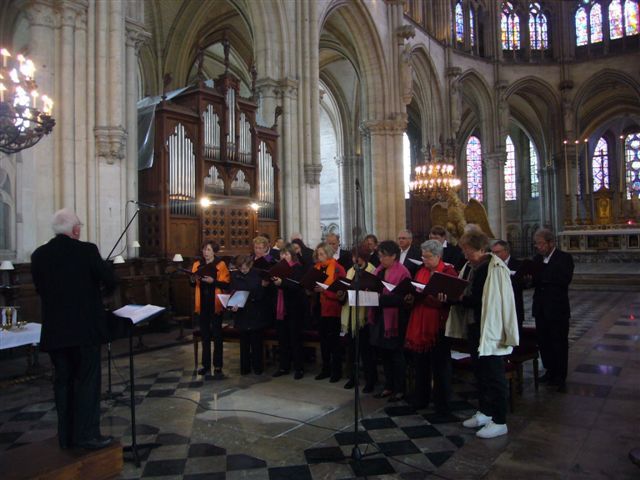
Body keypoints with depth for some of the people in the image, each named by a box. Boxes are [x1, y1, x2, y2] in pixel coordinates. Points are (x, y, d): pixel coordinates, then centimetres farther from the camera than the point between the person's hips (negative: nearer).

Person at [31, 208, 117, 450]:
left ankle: (66, 436, 22)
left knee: (62, 382, 13)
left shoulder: (39, 255, 2)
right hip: (85, 328, -4)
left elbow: (40, 289, 10)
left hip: (54, 330, 5)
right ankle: (88, 434, 7)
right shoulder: (86, 250, -11)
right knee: (87, 381, 5)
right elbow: (110, 281, -7)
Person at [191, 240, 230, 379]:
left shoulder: (220, 265, -4)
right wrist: (192, 280, -7)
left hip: (215, 304, -4)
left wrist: (213, 281, -24)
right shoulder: (197, 264, 8)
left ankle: (217, 367, 5)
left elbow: (226, 284, -10)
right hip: (202, 303, 4)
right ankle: (206, 365, 20)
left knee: (217, 335, 1)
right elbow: (193, 285, 15)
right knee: (205, 335, 11)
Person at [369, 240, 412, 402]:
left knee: (396, 354, 4)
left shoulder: (402, 272, -12)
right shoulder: (378, 270, 11)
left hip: (394, 319, -7)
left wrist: (381, 297, -23)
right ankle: (388, 386, 27)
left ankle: (400, 390, 17)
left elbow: (402, 297, -18)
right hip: (378, 317, 7)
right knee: (384, 353, 14)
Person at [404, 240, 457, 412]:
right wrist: (412, 297, -5)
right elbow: (414, 291, 17)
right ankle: (420, 398, 27)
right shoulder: (421, 270, 12)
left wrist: (427, 294, -22)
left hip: (438, 323, -5)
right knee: (420, 362, 12)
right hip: (419, 323, 6)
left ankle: (442, 403, 17)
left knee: (440, 364, 4)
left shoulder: (449, 271, -6)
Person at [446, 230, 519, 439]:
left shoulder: (495, 268, -17)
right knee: (480, 371, 18)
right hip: (474, 326, 8)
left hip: (490, 329, -8)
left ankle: (499, 422, 15)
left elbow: (488, 300, -20)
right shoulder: (469, 267, 6)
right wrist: (451, 297, -8)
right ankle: (484, 412, 33)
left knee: (493, 374, 2)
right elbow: (463, 295, 10)